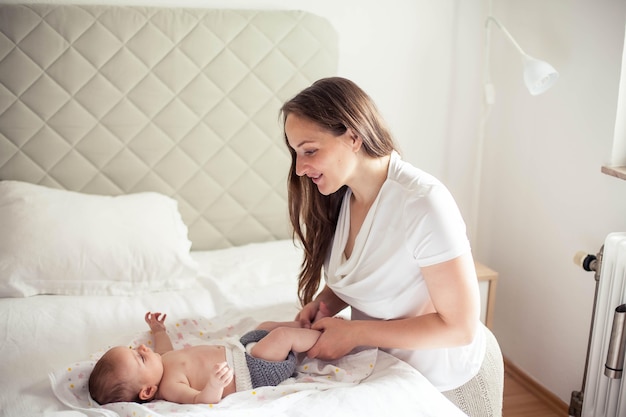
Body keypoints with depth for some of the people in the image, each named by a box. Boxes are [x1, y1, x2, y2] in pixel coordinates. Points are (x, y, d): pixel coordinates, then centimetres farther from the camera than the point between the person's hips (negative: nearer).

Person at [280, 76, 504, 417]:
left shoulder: (424, 203, -30)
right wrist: (323, 303, -14)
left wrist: (354, 333, -26)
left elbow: (461, 327, -27)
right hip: (386, 365, 6)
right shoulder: (339, 197, -8)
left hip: (448, 379, -6)